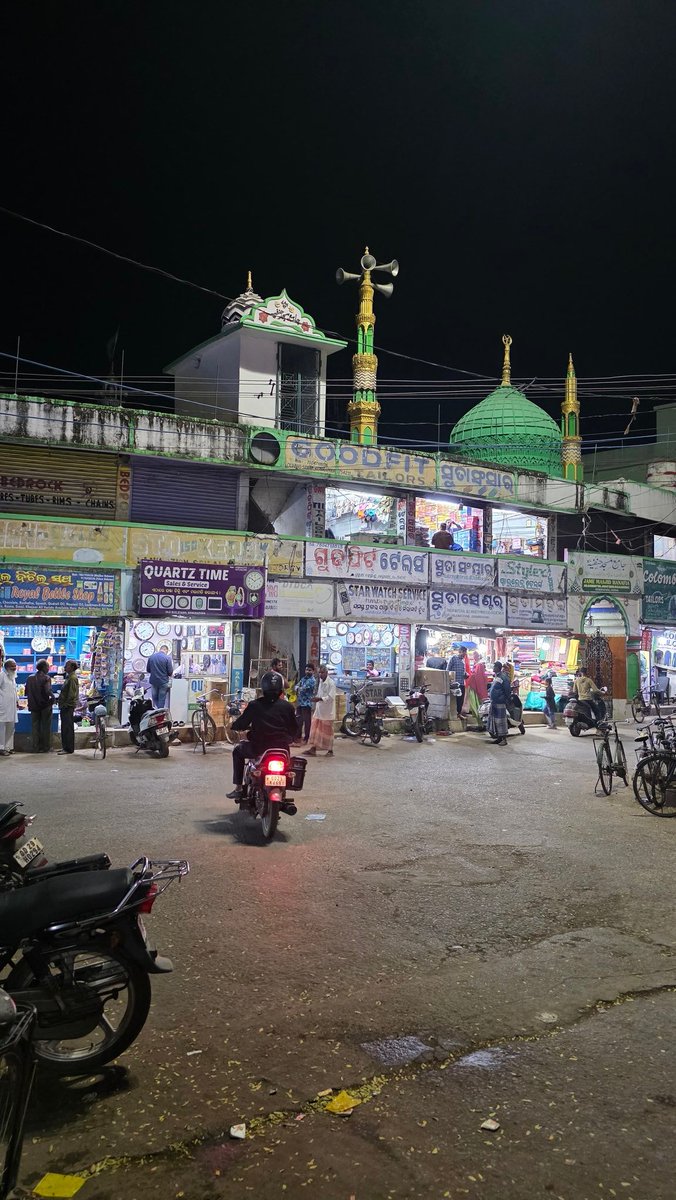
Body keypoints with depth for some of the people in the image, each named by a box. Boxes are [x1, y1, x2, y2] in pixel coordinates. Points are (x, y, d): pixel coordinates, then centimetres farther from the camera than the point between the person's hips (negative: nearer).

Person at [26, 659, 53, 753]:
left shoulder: (30, 678, 3)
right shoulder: (46, 678, -13)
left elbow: (26, 692, 6)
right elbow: (48, 691, -23)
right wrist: (52, 698, -6)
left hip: (34, 706, 4)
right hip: (45, 705, -4)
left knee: (35, 727, 10)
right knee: (45, 727, 6)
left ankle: (35, 748, 10)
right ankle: (45, 748, 8)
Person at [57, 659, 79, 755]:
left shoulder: (73, 678, -14)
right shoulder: (69, 677, 18)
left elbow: (72, 694, -20)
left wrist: (66, 704, -19)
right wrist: (62, 704, 19)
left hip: (68, 707, -11)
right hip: (65, 707, 11)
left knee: (67, 728, -7)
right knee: (64, 728, 14)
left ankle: (69, 749, -5)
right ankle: (65, 747, 20)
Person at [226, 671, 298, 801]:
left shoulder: (254, 705, -7)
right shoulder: (287, 706, -1)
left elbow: (240, 724, 0)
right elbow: (294, 730, 7)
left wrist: (234, 726, 23)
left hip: (259, 749, -2)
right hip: (283, 750, 2)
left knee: (238, 751, 27)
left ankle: (238, 788, 19)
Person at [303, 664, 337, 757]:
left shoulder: (331, 683, -13)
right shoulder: (321, 681, 12)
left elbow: (331, 697, -21)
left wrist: (320, 699, -30)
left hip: (327, 711, -7)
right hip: (319, 710, 7)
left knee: (327, 731, 1)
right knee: (314, 729, 6)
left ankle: (330, 750, 11)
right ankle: (313, 748, 12)